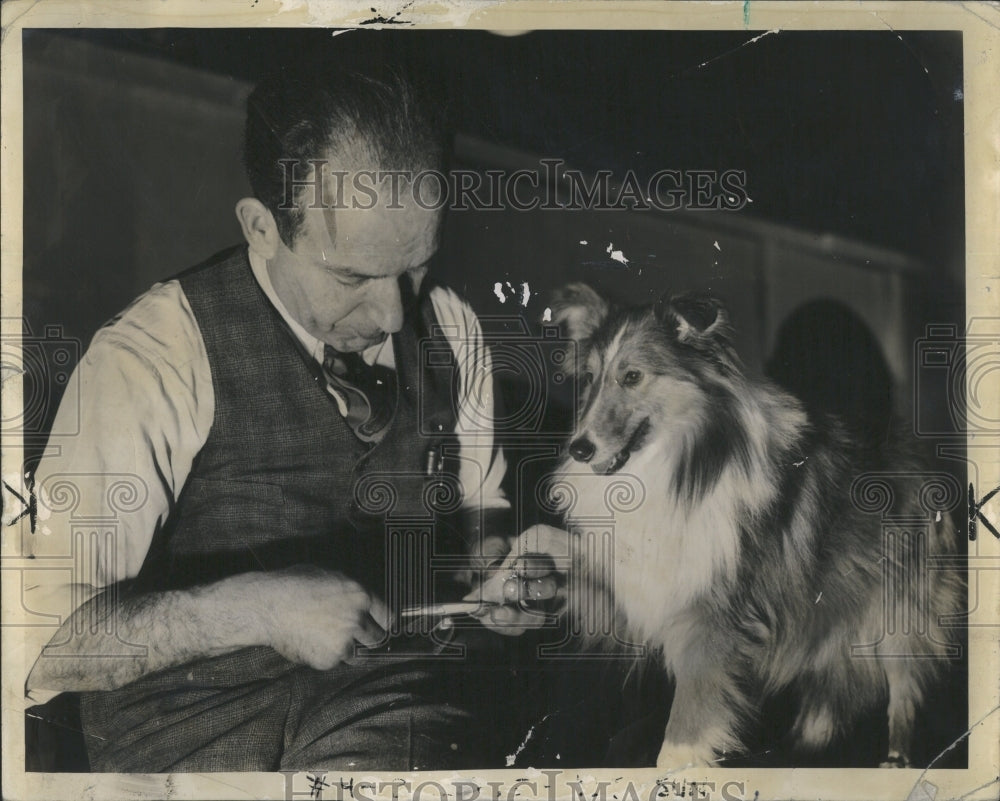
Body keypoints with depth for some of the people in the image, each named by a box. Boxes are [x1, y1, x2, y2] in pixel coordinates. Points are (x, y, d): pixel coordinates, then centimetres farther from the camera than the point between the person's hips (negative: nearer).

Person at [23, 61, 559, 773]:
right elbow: (40, 639, -18)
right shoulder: (151, 359, -16)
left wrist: (496, 556, -6)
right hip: (190, 709, -2)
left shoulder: (451, 329, 2)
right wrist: (255, 608, -30)